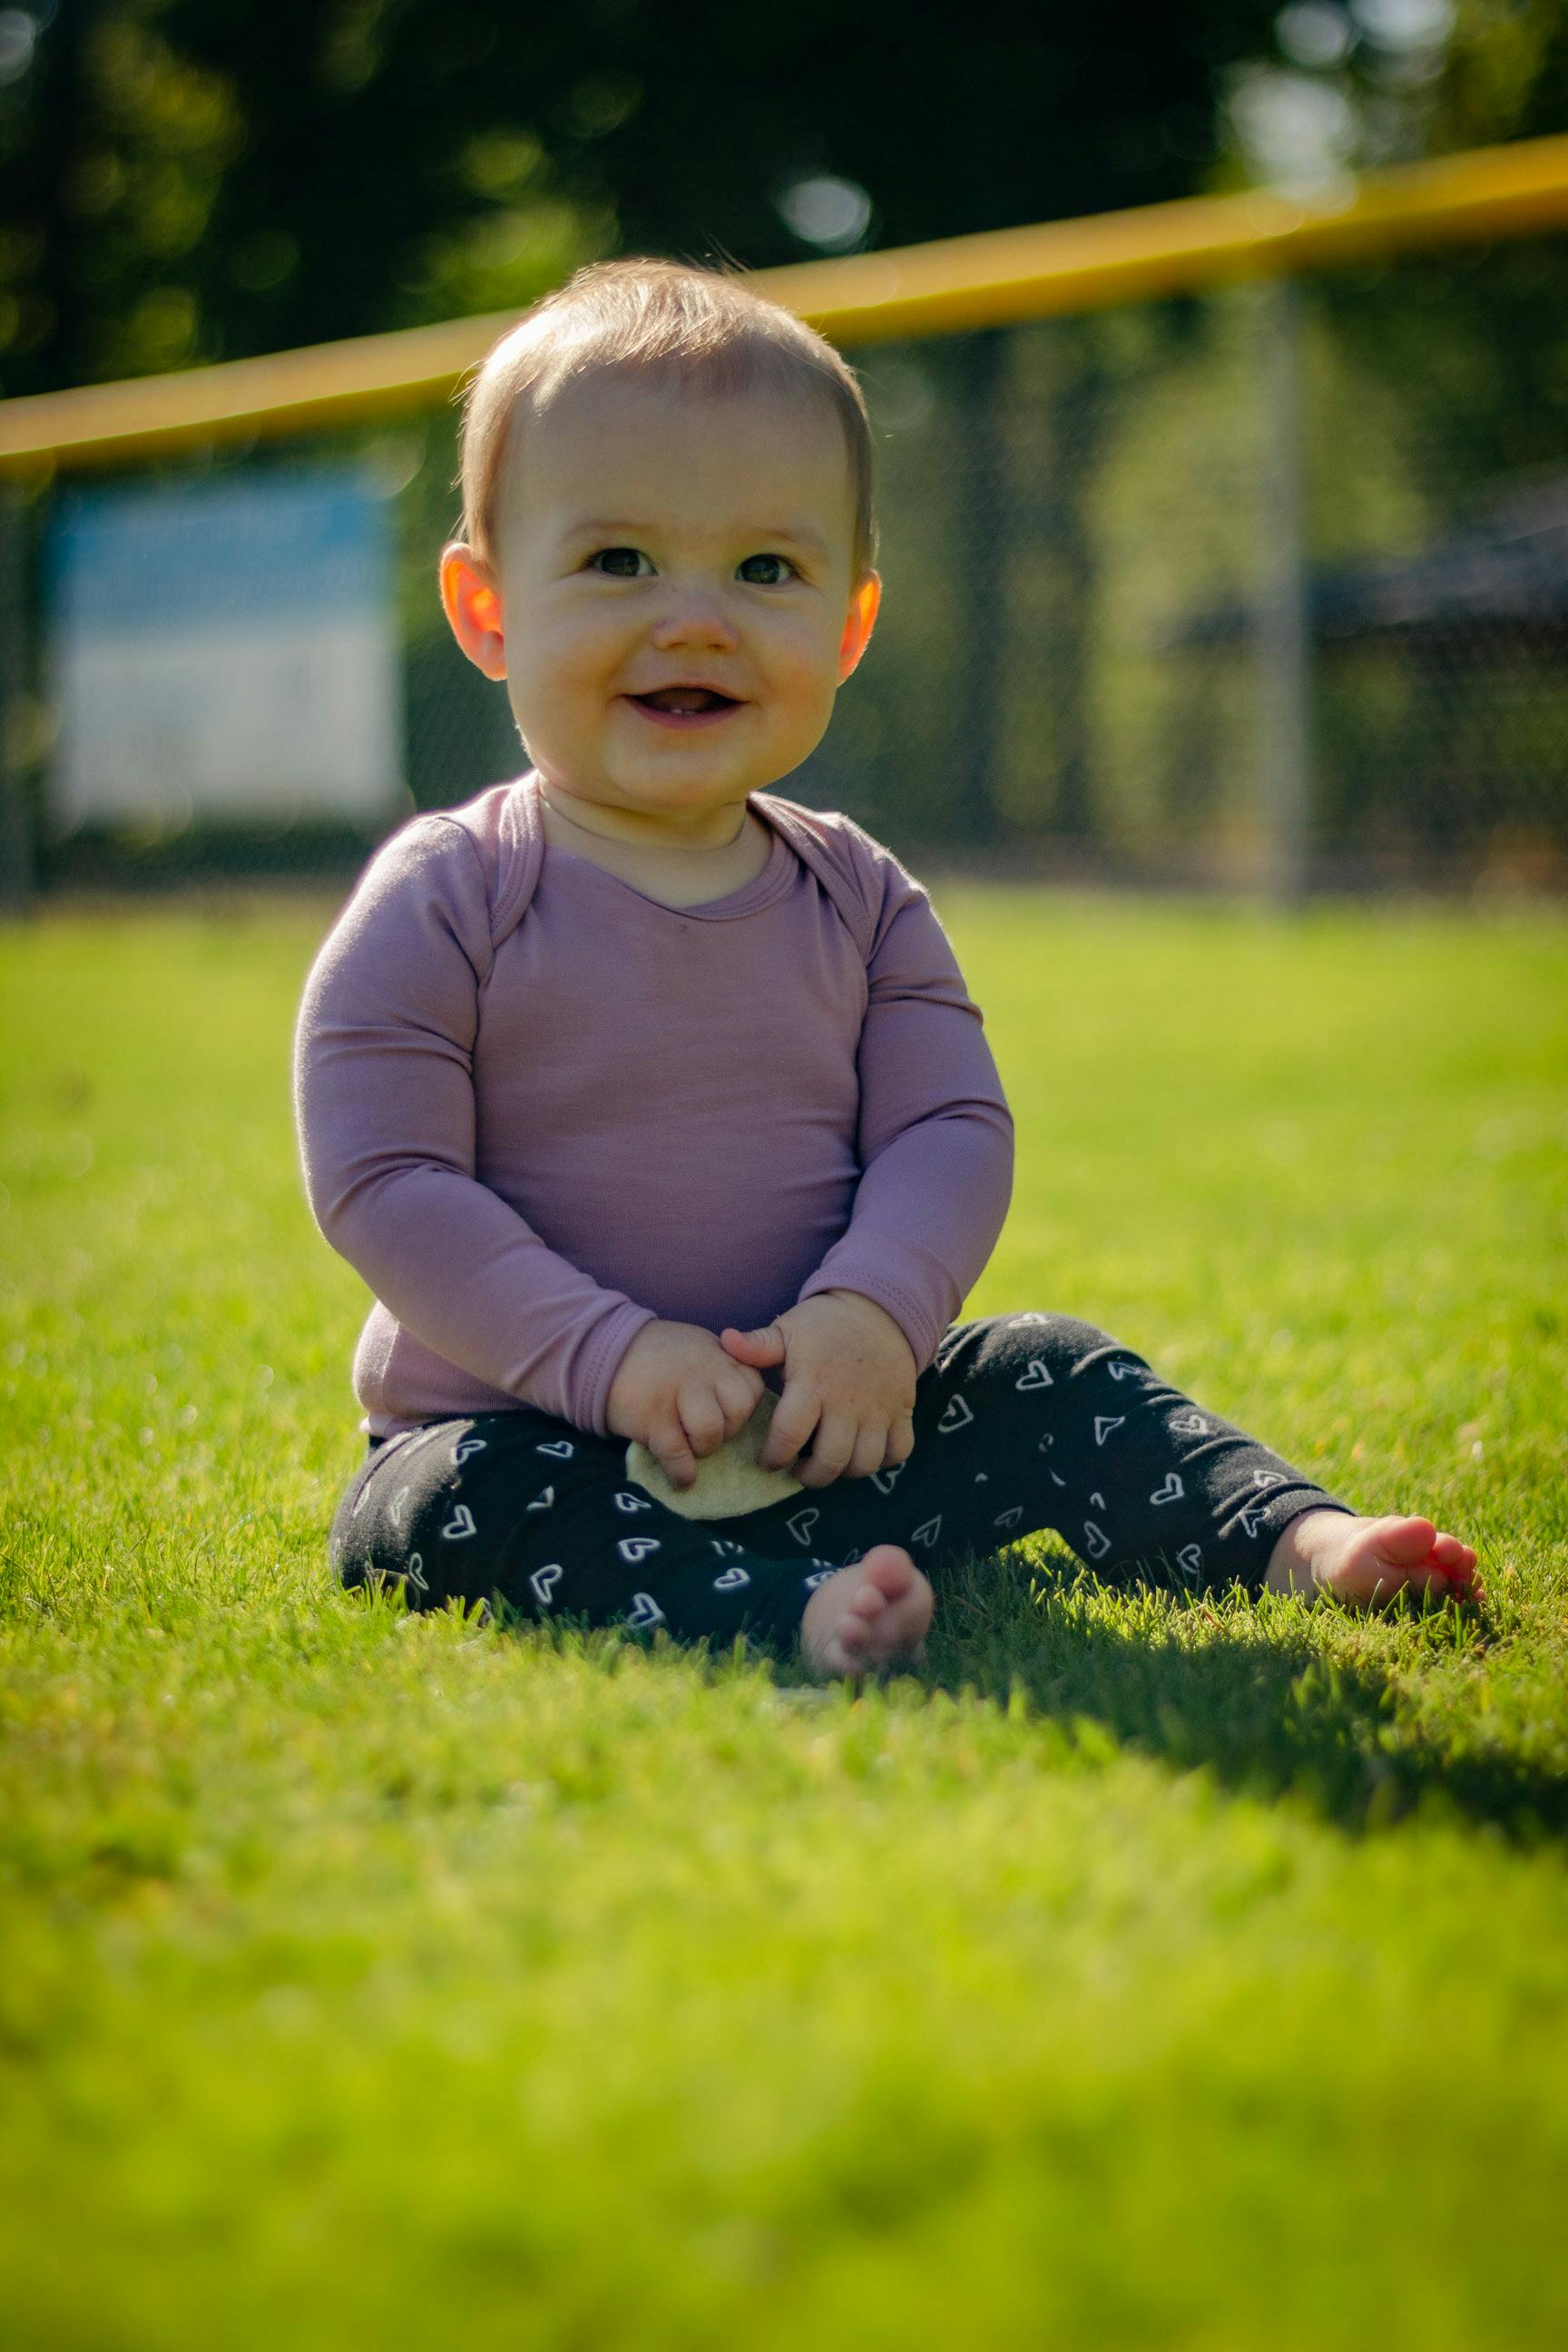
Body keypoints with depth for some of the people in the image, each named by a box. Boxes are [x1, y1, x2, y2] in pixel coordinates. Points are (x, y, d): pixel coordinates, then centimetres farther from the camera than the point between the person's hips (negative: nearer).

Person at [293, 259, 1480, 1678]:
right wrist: (607, 1354, -26)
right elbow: (382, 1182, -15)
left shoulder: (856, 897, 5)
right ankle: (798, 1616, -51)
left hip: (825, 1428, 5)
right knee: (458, 1506, -34)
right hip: (535, 1433, -4)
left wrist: (870, 1312, -22)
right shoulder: (449, 900, -10)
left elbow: (951, 1128, -1)